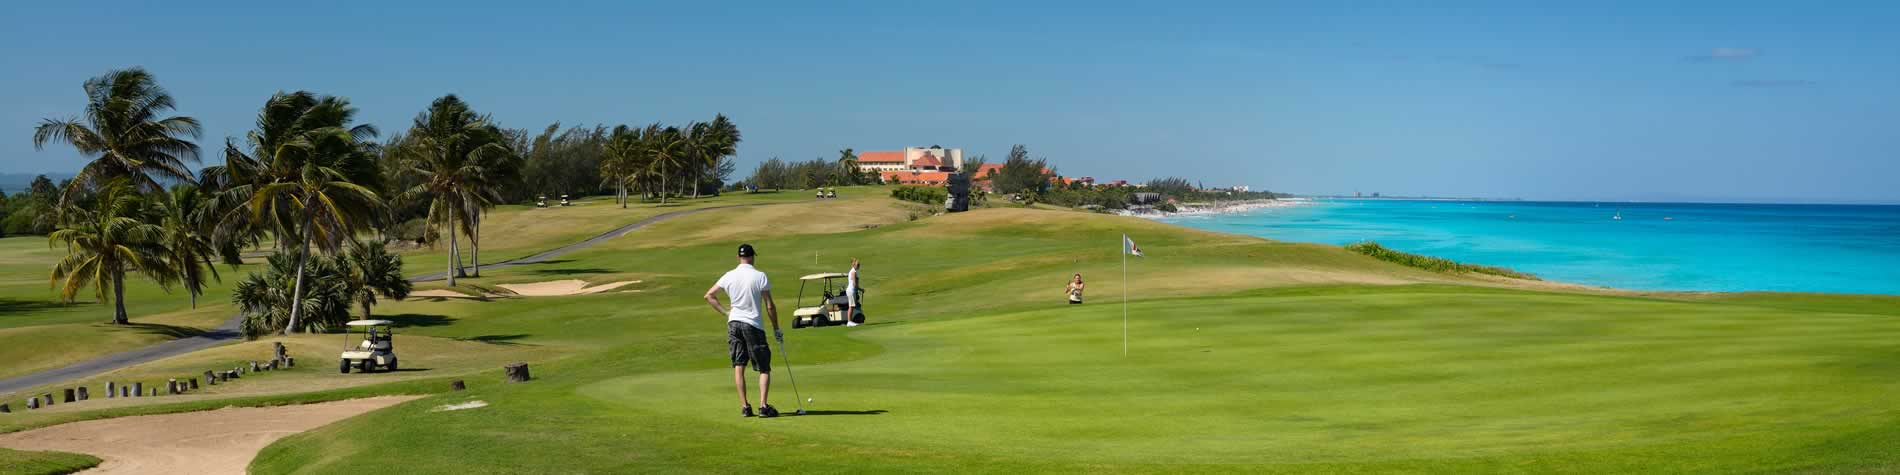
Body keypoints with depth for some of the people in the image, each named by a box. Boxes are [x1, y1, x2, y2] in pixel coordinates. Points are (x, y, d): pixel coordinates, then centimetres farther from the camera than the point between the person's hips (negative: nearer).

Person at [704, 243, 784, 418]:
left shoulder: (729, 276, 3)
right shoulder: (760, 276, -8)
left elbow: (709, 295, 8)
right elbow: (770, 306, -6)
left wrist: (724, 312, 12)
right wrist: (776, 329, 3)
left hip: (733, 323, 4)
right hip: (754, 325, -4)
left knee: (738, 366, 8)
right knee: (764, 369, 2)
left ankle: (744, 406, 6)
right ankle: (763, 406, -9)